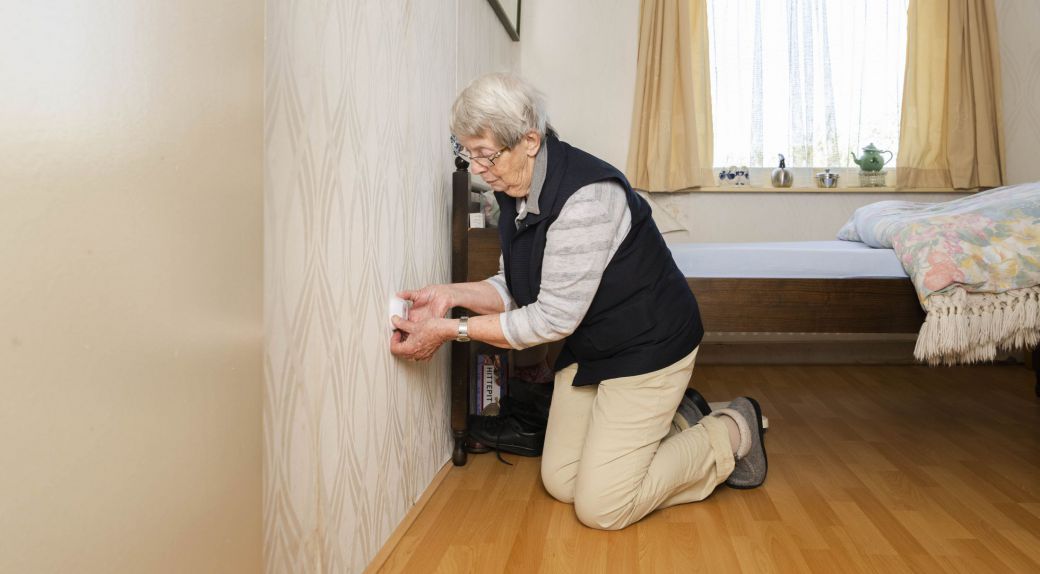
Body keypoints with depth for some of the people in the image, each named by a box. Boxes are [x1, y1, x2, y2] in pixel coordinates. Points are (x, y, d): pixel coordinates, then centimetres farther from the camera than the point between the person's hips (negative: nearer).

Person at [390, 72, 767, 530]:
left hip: (648, 346, -9)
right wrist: (451, 295, -13)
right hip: (588, 348, 9)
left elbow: (554, 317, -28)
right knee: (560, 484, 10)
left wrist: (453, 330, -25)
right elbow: (516, 289, 4)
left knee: (600, 508, -6)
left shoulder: (587, 195, -30)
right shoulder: (514, 193, -1)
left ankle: (732, 432, 11)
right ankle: (676, 423, 24)